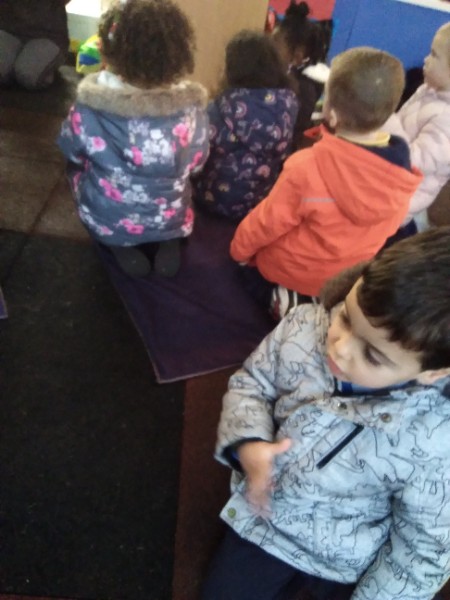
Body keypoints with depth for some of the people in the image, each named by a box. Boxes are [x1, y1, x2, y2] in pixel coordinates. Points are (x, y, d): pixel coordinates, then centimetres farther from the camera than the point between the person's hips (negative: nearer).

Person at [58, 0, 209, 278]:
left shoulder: (90, 106, -22)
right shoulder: (191, 105, -20)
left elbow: (72, 151, -2)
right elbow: (196, 162, -3)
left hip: (107, 222, 0)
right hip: (171, 220, 1)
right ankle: (168, 242, 14)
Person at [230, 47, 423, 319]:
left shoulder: (307, 167, -34)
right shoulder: (403, 171, -18)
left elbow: (267, 222, -19)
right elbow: (389, 228, 0)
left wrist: (239, 248, 2)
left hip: (290, 270, -6)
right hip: (348, 277, 6)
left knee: (252, 258, 27)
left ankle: (283, 299, 7)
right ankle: (322, 306, 15)